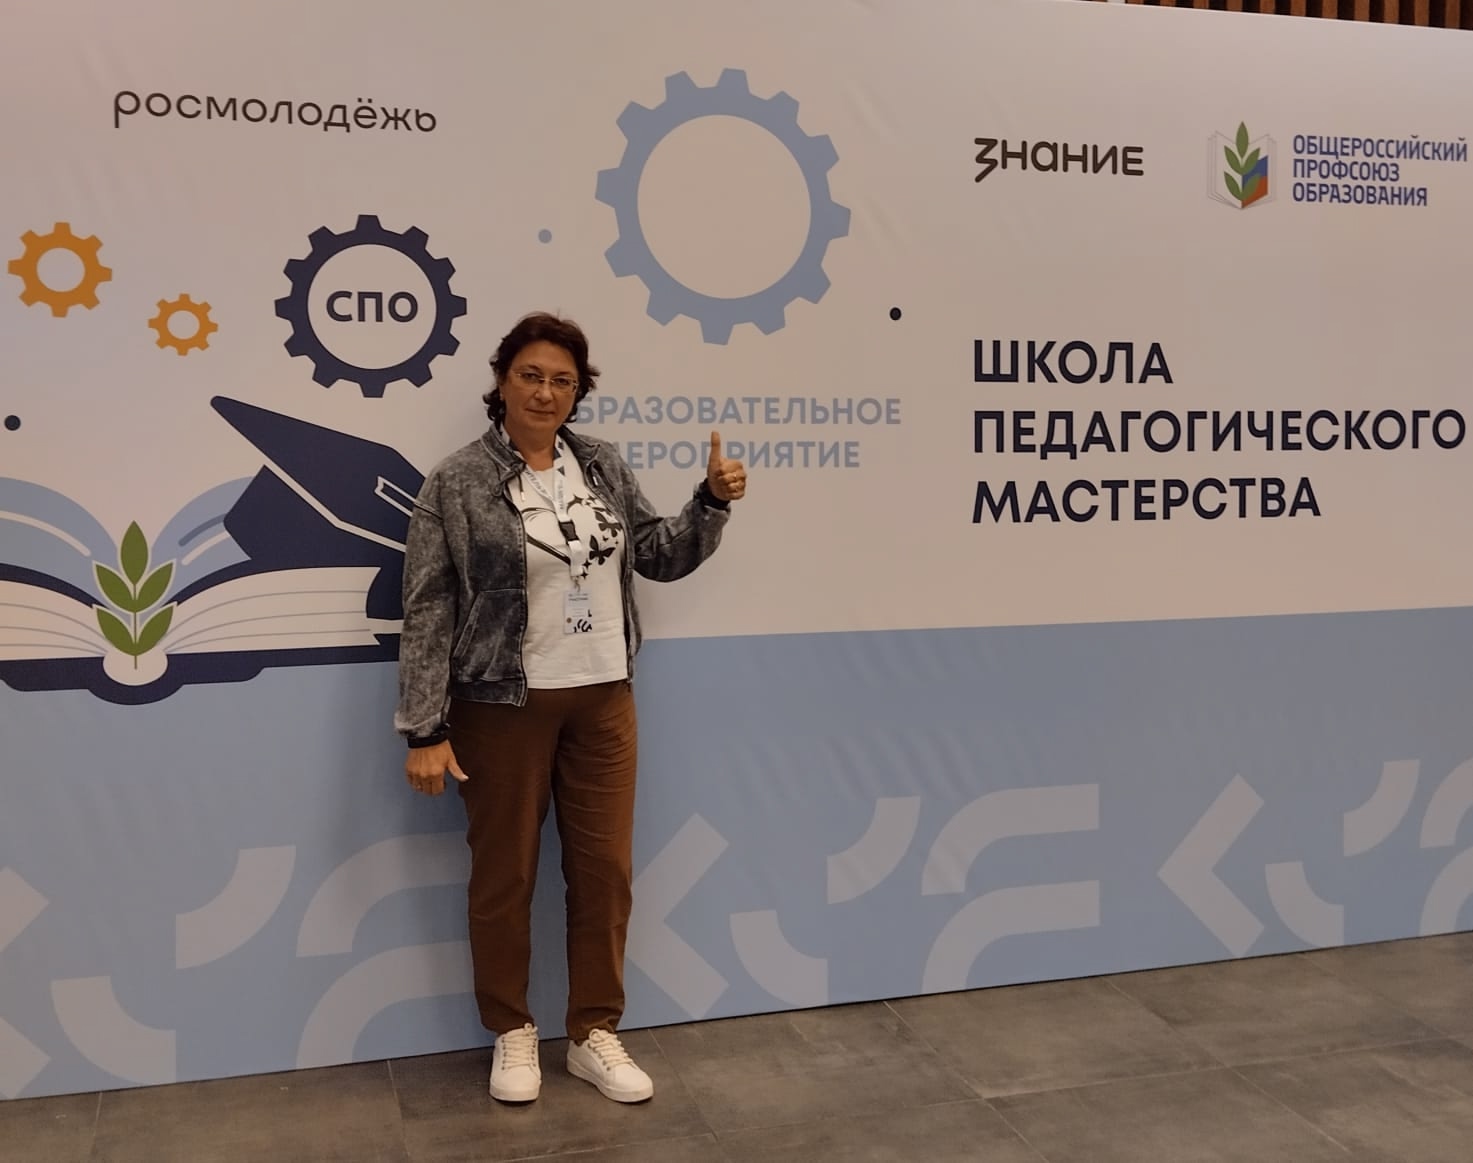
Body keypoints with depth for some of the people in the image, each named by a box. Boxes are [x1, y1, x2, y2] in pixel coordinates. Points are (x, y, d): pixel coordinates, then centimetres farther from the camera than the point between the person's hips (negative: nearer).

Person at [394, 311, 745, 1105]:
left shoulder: (603, 465, 5)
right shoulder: (457, 483, -9)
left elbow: (658, 556, 10)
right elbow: (427, 610, -10)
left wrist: (713, 503, -8)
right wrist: (424, 730, -14)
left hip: (603, 699, 4)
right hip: (502, 707, -4)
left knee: (605, 868, 10)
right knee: (504, 873, 8)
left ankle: (594, 1033, 26)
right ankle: (512, 1033, 28)